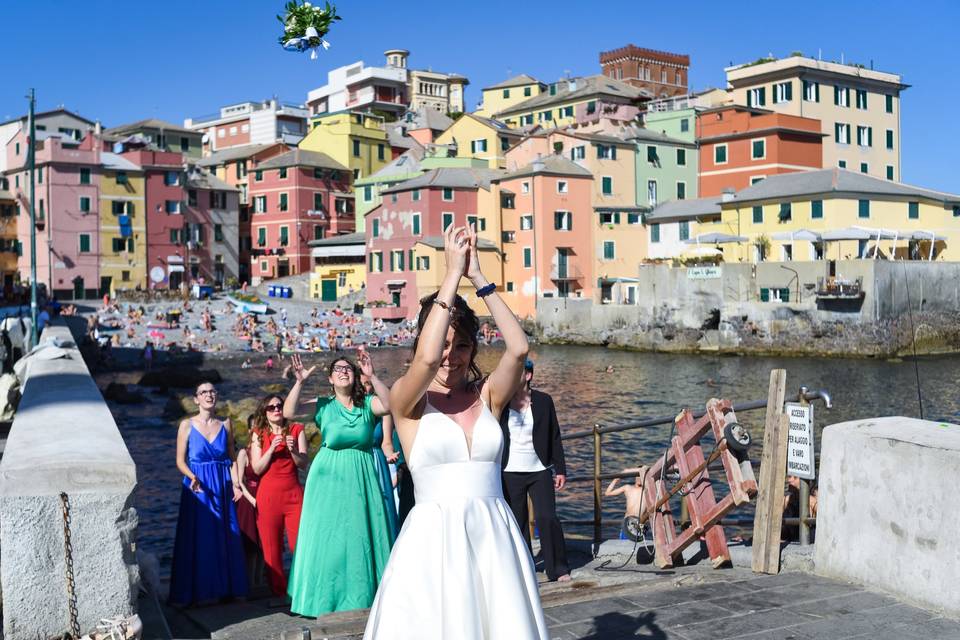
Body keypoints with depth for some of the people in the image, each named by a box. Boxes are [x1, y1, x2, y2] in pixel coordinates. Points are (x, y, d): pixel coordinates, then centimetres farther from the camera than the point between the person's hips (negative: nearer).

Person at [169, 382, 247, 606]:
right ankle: (197, 591, 10)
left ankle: (224, 588, 16)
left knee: (225, 536, 5)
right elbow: (180, 461, -2)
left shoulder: (225, 424, 5)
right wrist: (192, 477, -19)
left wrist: (236, 483, -4)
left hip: (222, 487, 3)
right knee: (198, 538, 0)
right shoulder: (187, 425, -2)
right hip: (197, 487, -2)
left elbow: (232, 457, 9)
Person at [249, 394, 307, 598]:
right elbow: (257, 469, 0)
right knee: (271, 548, 1)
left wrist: (293, 451, -16)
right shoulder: (258, 434, 8)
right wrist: (272, 448, -12)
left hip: (294, 494, 0)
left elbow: (304, 464, 3)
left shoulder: (296, 430, 8)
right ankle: (279, 594, 10)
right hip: (268, 495, 0)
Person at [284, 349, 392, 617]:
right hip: (329, 477, -1)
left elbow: (388, 405, -20)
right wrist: (299, 382, -22)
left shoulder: (367, 403, 0)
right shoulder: (323, 405, -1)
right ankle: (326, 599, 14)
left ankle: (361, 597, 17)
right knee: (328, 536, 3)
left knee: (360, 537, 5)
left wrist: (372, 376, -29)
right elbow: (289, 413, -13)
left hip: (361, 477, 1)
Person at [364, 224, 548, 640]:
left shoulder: (487, 396, 5)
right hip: (434, 539, -3)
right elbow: (426, 358, -22)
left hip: (495, 536, 3)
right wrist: (453, 273, -16)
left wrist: (478, 278, -11)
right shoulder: (407, 400, -2)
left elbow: (518, 349, -12)